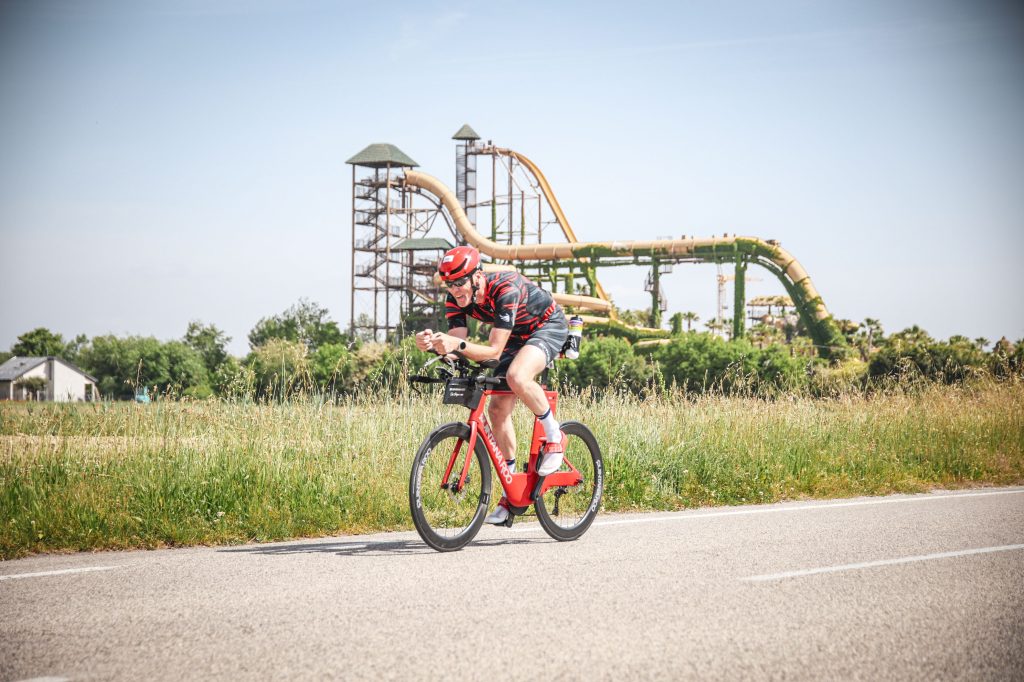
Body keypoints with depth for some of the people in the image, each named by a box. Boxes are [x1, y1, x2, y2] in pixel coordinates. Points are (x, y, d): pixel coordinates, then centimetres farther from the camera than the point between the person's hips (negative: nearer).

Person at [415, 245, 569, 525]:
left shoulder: (506, 289, -36)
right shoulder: (456, 299, -17)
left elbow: (494, 351, -37)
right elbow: (456, 348, -20)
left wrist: (458, 345, -52)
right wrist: (433, 344, -41)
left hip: (549, 326, -7)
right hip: (516, 336, 7)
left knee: (517, 377, -36)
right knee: (497, 409, -2)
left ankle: (554, 435, -11)